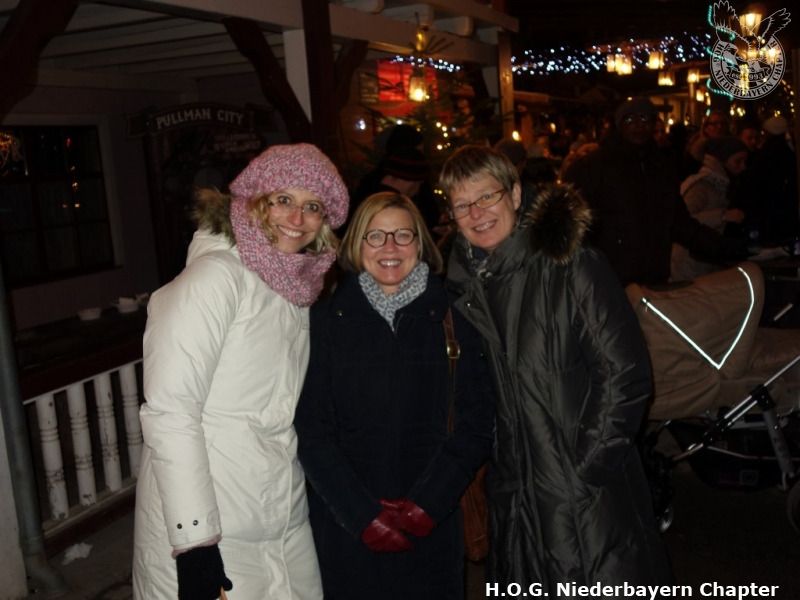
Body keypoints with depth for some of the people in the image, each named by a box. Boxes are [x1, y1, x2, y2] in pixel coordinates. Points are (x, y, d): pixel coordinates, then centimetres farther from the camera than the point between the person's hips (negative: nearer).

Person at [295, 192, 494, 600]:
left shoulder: (452, 318, 2)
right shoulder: (326, 321, 1)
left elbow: (476, 424, -1)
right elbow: (312, 432, -3)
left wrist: (427, 504, -10)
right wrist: (363, 516, -11)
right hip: (345, 530, 0)